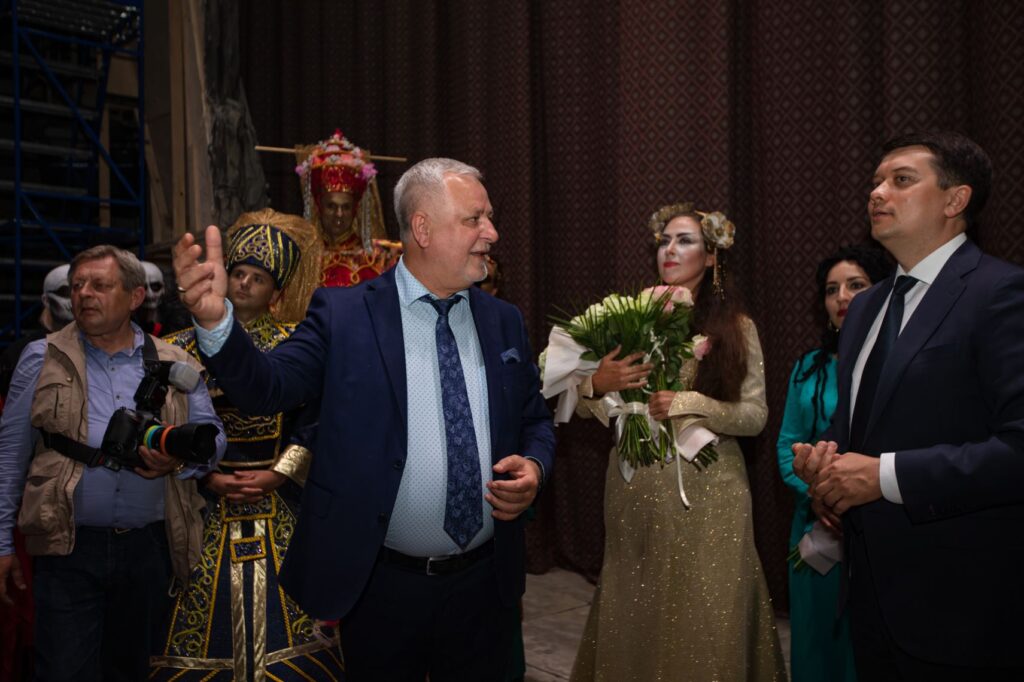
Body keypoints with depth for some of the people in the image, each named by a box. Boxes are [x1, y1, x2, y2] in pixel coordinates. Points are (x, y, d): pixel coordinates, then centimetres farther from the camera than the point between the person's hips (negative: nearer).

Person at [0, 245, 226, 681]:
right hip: (67, 546, -1)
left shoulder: (176, 365, 5)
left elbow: (212, 437, 5)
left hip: (150, 546, 2)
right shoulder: (43, 359, 3)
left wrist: (180, 458, -17)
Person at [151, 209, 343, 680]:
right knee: (207, 612, 3)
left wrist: (278, 473, -9)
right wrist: (208, 477, -7)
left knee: (277, 606, 1)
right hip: (207, 501, 1)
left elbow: (309, 425, 2)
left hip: (277, 503, 0)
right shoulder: (190, 346, 5)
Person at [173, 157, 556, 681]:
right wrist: (215, 320, -34)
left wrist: (534, 466, -9)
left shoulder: (503, 321, 3)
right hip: (380, 587, -3)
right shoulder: (343, 314, -7)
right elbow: (267, 388, -16)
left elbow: (536, 421, 12)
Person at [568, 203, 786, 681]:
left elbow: (755, 417, -3)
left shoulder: (737, 328, 3)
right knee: (636, 616, 8)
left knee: (706, 615, 6)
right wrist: (597, 385, -17)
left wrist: (688, 404, -16)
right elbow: (584, 409, 5)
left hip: (708, 489, -1)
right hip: (635, 486, 1)